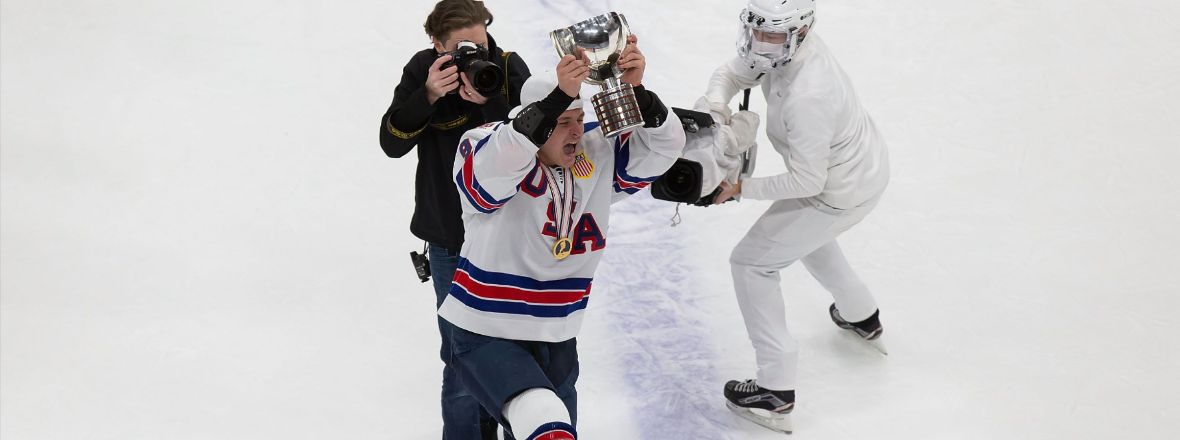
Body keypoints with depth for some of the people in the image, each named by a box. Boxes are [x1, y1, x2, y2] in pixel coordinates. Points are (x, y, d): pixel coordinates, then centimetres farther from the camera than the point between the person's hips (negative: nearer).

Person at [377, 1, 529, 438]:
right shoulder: (422, 70, -8)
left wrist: (489, 101, -32)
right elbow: (392, 144, -13)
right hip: (450, 238, 0)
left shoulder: (510, 67, -11)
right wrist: (428, 95, -27)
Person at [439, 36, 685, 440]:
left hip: (557, 339, 7)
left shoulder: (596, 154, -1)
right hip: (486, 335, -6)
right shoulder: (485, 149, -17)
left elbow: (663, 146, -10)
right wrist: (560, 95, -49)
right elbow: (499, 162, -40)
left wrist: (634, 90, -29)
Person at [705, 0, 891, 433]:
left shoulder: (806, 97, -38)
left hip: (841, 195, -9)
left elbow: (807, 181, -30)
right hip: (867, 164, 9)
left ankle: (776, 391, 5)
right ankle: (860, 315, 57)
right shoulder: (784, 44, -13)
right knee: (805, 231, 37)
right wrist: (716, 108, -20)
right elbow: (731, 73, 1)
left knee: (751, 262, 1)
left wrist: (740, 188, -23)